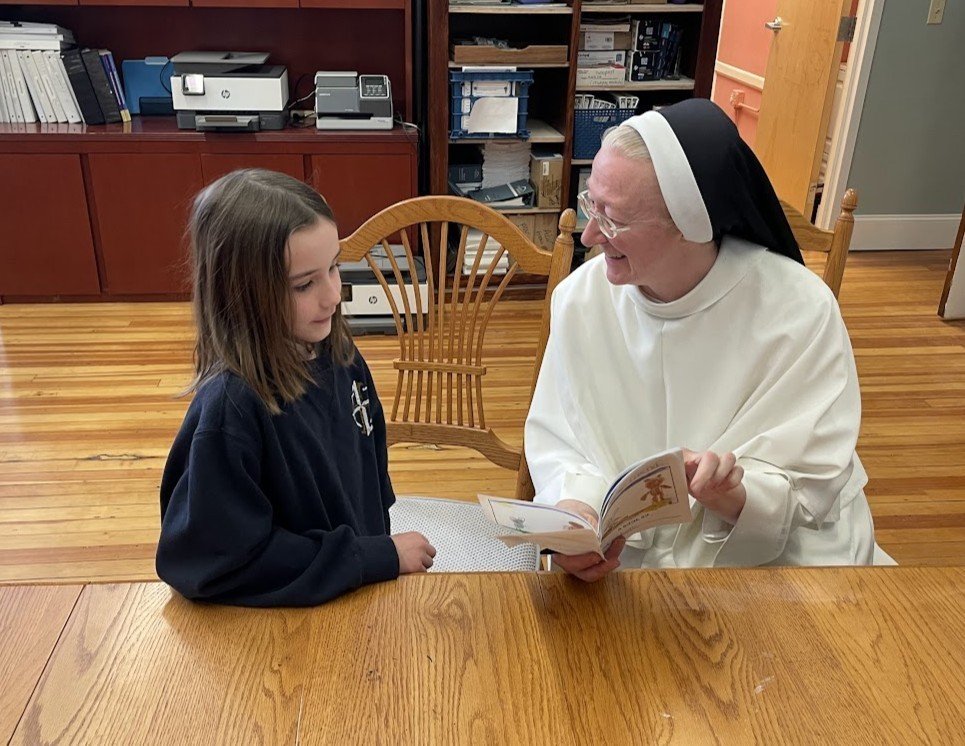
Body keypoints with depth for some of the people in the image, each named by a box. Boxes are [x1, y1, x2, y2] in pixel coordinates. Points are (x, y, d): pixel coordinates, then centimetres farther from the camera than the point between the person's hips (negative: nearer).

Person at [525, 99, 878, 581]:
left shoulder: (800, 311, -14)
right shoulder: (581, 296, -5)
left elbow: (808, 491, -11)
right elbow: (555, 438, -2)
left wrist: (733, 496, -32)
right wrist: (573, 512, -23)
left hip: (769, 558, 0)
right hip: (613, 559, 1)